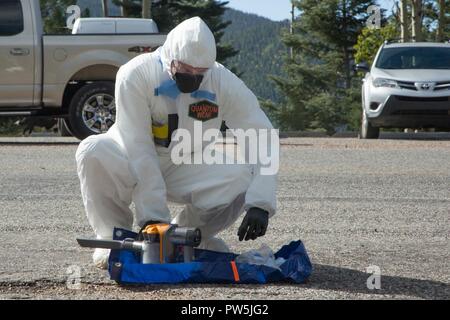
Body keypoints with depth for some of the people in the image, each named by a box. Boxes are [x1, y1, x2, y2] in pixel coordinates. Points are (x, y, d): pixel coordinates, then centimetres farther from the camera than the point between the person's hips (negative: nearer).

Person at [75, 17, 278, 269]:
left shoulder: (223, 82, -18)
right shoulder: (136, 76, -25)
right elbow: (138, 148, -27)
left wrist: (260, 204, -33)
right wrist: (154, 215, -30)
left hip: (186, 171, 2)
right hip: (135, 168, -2)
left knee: (243, 177, -26)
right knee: (93, 152, -34)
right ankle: (115, 237, -10)